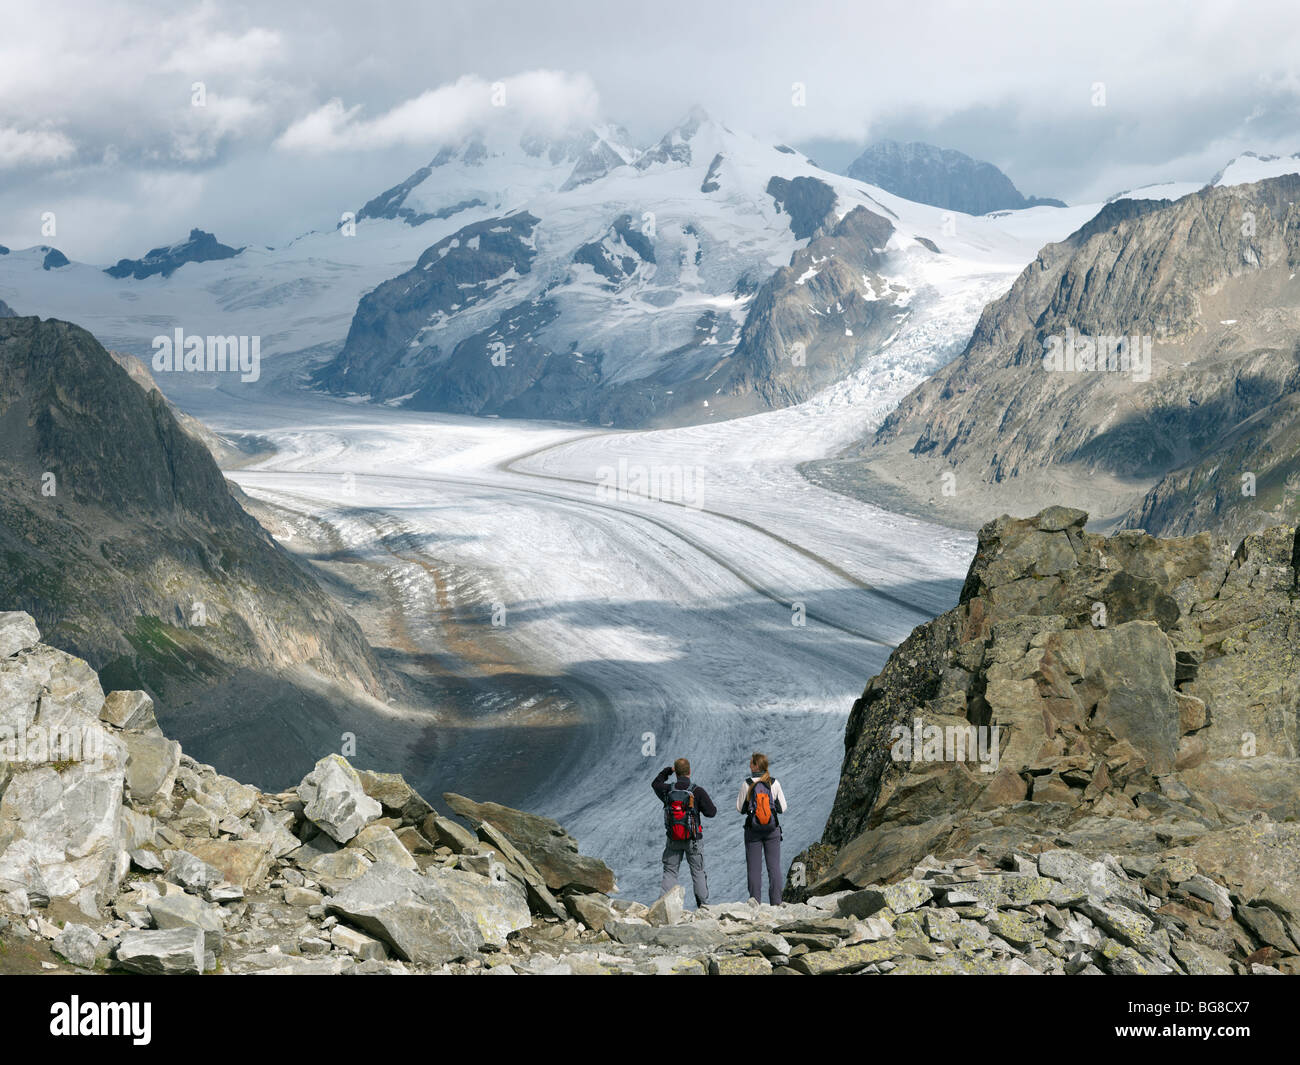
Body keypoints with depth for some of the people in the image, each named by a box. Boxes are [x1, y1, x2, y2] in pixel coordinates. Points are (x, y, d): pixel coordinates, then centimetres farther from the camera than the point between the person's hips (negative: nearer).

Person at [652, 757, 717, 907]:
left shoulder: (667, 790, -4)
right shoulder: (698, 791, -13)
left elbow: (655, 784, 20)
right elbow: (711, 812, -9)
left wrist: (667, 771, 27)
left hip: (673, 840, 2)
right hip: (693, 840, -2)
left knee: (670, 872, 9)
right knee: (698, 872, 9)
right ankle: (704, 904, 7)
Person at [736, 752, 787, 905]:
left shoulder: (747, 784, -8)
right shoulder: (774, 783, -4)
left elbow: (739, 808, -2)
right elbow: (782, 808, 1)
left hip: (753, 829, -1)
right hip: (772, 829, 1)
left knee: (754, 867, 6)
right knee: (774, 866, 5)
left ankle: (755, 900, 3)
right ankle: (776, 902, 3)